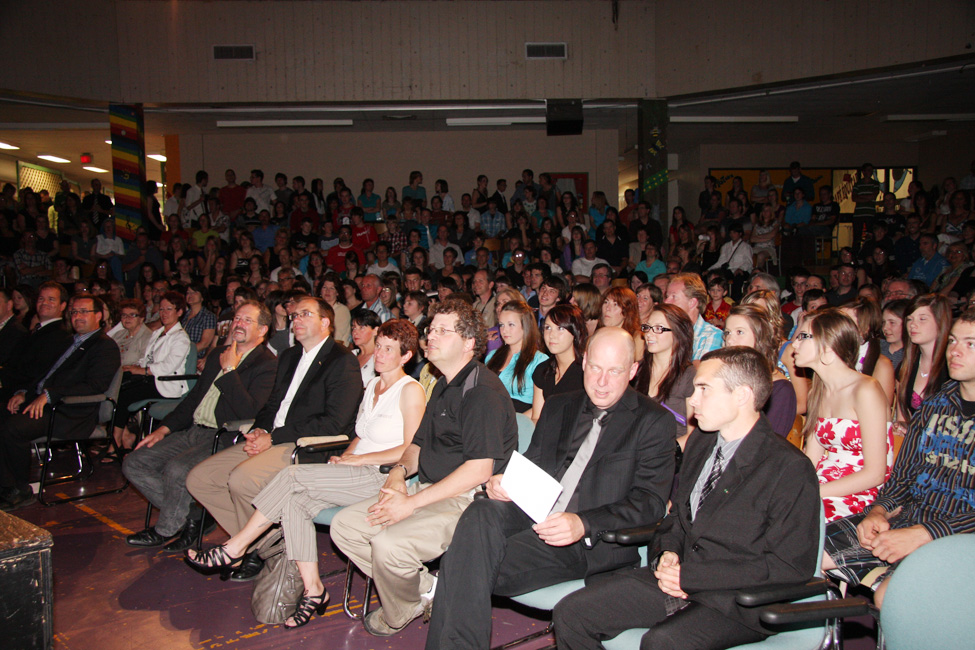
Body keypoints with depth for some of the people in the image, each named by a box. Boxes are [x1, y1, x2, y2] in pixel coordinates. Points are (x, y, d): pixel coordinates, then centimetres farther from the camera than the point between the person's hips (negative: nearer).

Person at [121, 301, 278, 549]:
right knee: (134, 463, 0)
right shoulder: (218, 355, 18)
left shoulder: (268, 364, -8)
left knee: (177, 470, -30)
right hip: (193, 432, 9)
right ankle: (193, 516, 5)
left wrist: (229, 370, -15)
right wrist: (164, 429, 13)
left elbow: (249, 412, -21)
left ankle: (165, 530, 0)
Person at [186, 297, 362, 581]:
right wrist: (259, 430, -1)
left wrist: (274, 437, -16)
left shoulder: (342, 361, -8)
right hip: (270, 440, 9)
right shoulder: (289, 356, 21)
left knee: (241, 479, -30)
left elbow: (335, 423, -17)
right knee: (198, 478, -2)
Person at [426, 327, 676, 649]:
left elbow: (650, 502, -6)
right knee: (481, 513, -28)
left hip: (596, 539, -5)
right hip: (534, 513, 6)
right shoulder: (558, 407, 20)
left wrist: (583, 524, -22)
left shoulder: (653, 421, 2)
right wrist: (501, 481, -4)